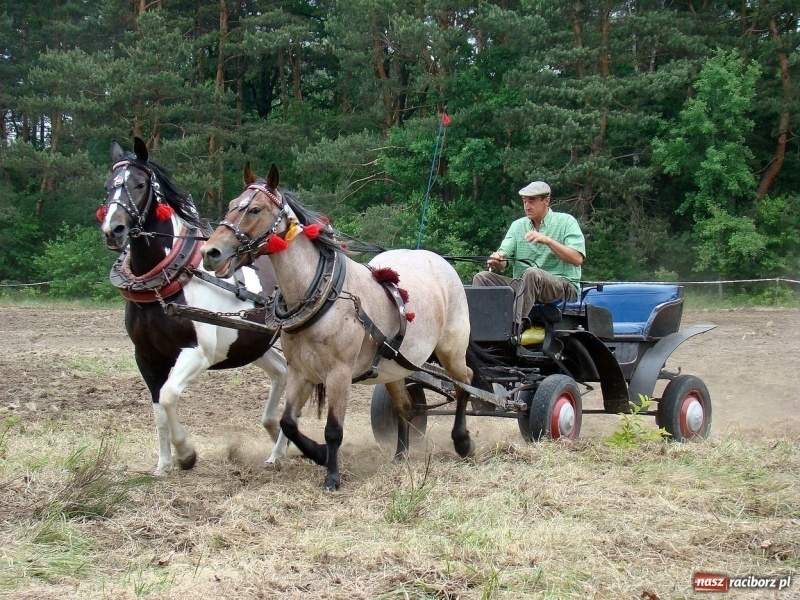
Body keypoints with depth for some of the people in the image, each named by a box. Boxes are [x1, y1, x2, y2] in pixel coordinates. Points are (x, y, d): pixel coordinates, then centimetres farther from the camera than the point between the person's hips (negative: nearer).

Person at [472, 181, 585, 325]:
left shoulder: (566, 221, 3)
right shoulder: (518, 225, 16)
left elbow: (577, 259, -10)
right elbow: (503, 262, 6)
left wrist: (547, 240, -20)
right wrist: (496, 261, -20)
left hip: (563, 286, -5)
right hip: (522, 286, 5)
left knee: (532, 273, -37)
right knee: (482, 278, -14)